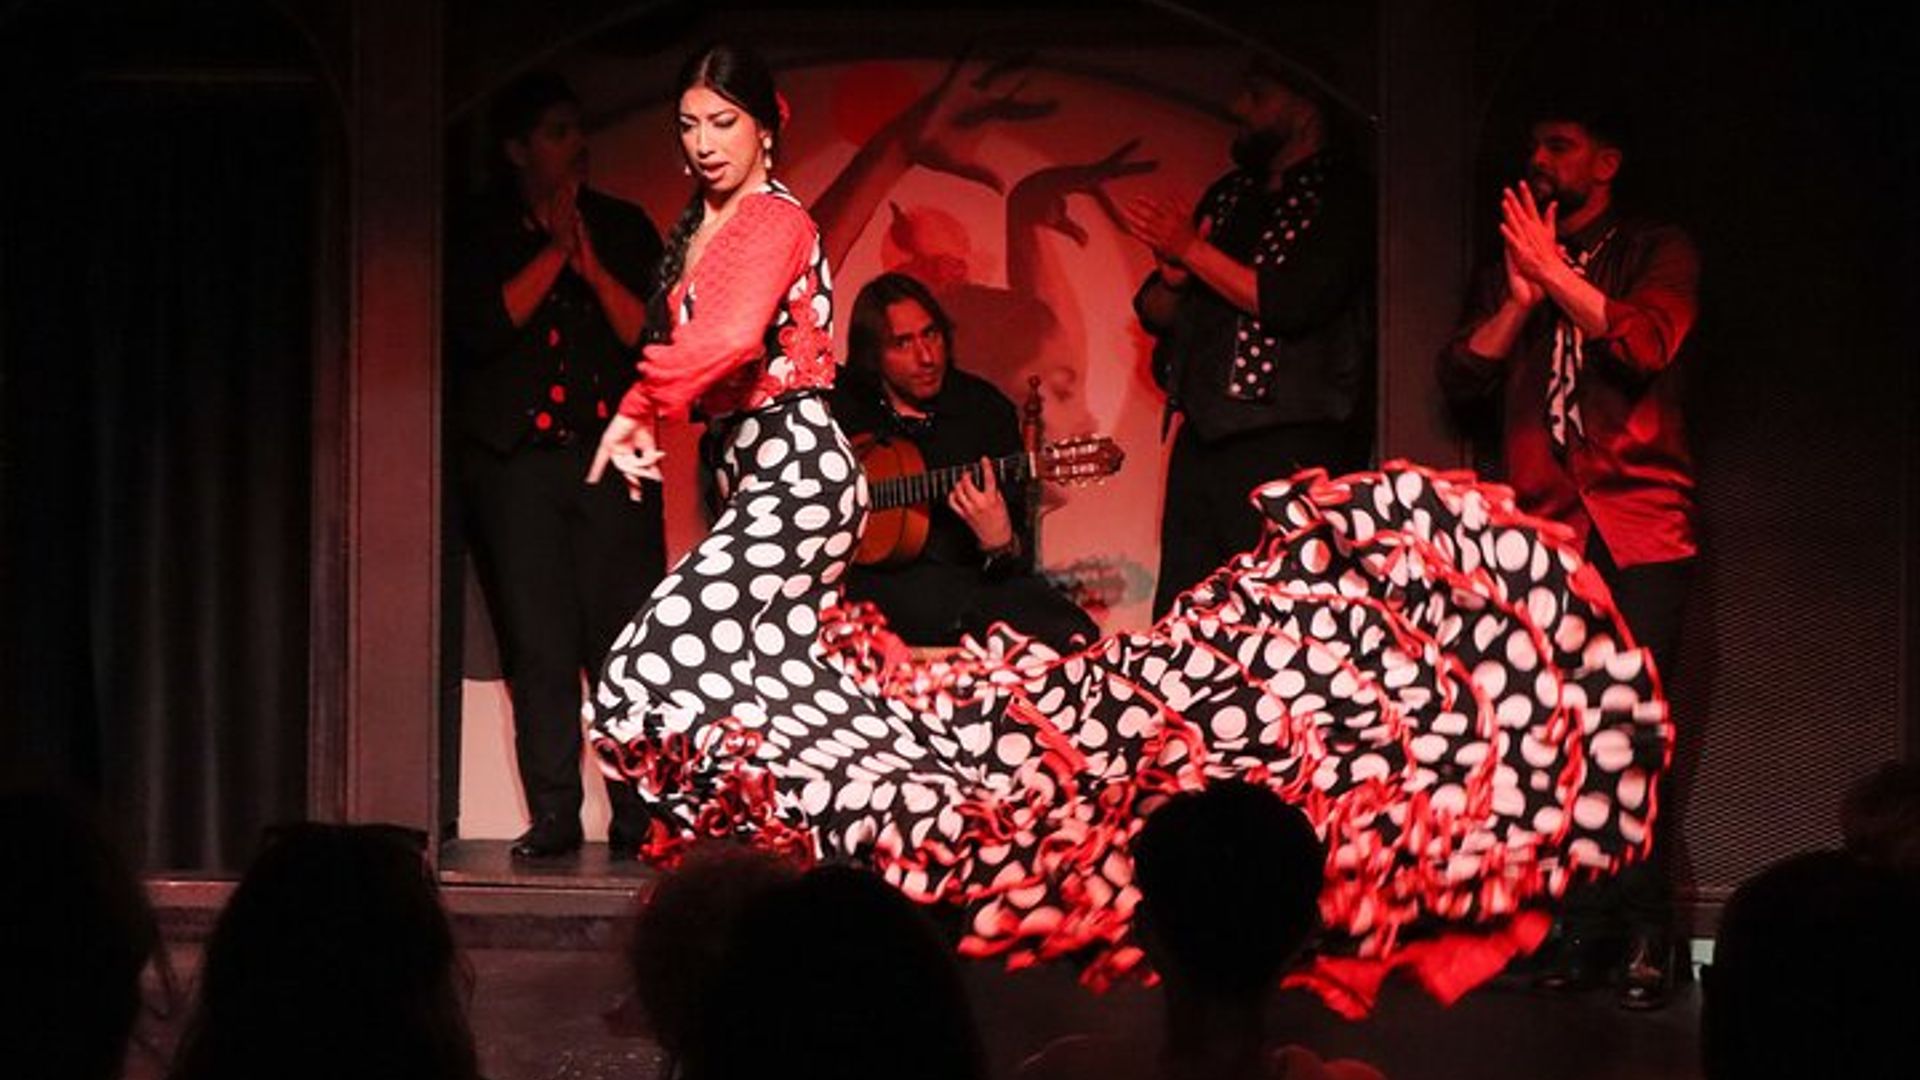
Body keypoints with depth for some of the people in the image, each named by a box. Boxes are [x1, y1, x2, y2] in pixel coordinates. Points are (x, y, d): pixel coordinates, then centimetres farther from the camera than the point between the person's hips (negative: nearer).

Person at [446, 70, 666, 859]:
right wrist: (554, 252, -5)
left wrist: (591, 265, -6)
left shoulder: (623, 229, 13)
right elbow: (480, 328, -7)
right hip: (516, 461, -1)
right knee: (539, 648, -4)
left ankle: (638, 815, -5)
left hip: (611, 454, 1)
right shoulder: (478, 238, 9)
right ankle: (552, 817, 1)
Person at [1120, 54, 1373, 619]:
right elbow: (1154, 313, 20)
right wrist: (1172, 279, -3)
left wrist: (1191, 250, -11)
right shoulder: (1228, 196, 19)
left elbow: (1291, 304, -18)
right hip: (1203, 439, 7)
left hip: (1291, 446, -7)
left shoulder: (1340, 198, -5)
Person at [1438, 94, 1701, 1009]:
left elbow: (1648, 342, -11)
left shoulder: (1656, 252, 8)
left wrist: (1553, 271, -9)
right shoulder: (1507, 274, 20)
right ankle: (1584, 929, 1)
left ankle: (1645, 939, -7)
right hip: (1546, 529, 4)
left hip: (1638, 526, -4)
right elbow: (1461, 378, 9)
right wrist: (1521, 296, -4)